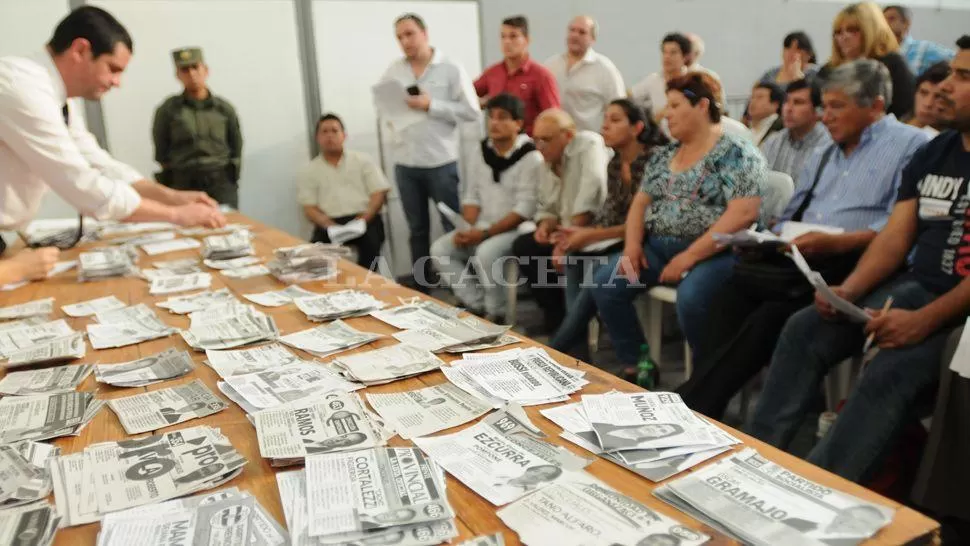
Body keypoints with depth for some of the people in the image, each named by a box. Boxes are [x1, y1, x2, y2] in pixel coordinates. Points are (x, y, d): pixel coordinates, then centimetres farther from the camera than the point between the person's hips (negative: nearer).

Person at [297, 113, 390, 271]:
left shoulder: (363, 160, 15)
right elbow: (309, 208, 6)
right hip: (330, 223, 0)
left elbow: (379, 194, 7)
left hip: (363, 218, 0)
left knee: (370, 240, -33)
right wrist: (329, 225, -15)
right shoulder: (308, 171, 14)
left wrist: (364, 218, -13)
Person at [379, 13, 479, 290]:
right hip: (405, 164, 4)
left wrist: (431, 105, -15)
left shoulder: (451, 69, -3)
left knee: (454, 228, 4)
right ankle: (421, 288, 23)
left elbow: (471, 111, -8)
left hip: (441, 163, -3)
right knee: (417, 230, 13)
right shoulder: (393, 71, 8)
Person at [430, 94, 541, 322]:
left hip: (515, 230, -7)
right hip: (481, 228, 7)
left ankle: (495, 313, -13)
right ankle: (475, 305, -7)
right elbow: (471, 197, 11)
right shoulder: (482, 153, 9)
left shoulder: (531, 158, -12)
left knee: (486, 253, -33)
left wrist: (485, 233, -21)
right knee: (440, 249, -11)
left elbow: (525, 210, -18)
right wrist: (470, 228, -9)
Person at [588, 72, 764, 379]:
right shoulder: (664, 155, 15)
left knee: (690, 298, -35)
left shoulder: (736, 154, -7)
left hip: (712, 252, -7)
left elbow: (743, 213, -17)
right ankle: (636, 367, -2)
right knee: (604, 284, -13)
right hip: (657, 248, 7)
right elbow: (640, 202, 16)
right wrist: (632, 245, -4)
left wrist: (689, 257, -21)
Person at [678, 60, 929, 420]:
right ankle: (704, 402, -26)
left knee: (772, 315, -31)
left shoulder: (909, 145, 2)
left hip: (850, 265, -7)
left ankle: (692, 404, -28)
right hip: (799, 261, 7)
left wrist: (835, 242, -22)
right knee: (730, 296, -22)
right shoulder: (822, 155, 26)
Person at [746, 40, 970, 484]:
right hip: (914, 288, 7)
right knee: (804, 329, -7)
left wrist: (925, 320, -26)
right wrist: (848, 291, -8)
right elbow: (895, 237, 9)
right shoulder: (932, 154, 13)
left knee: (892, 369, -31)